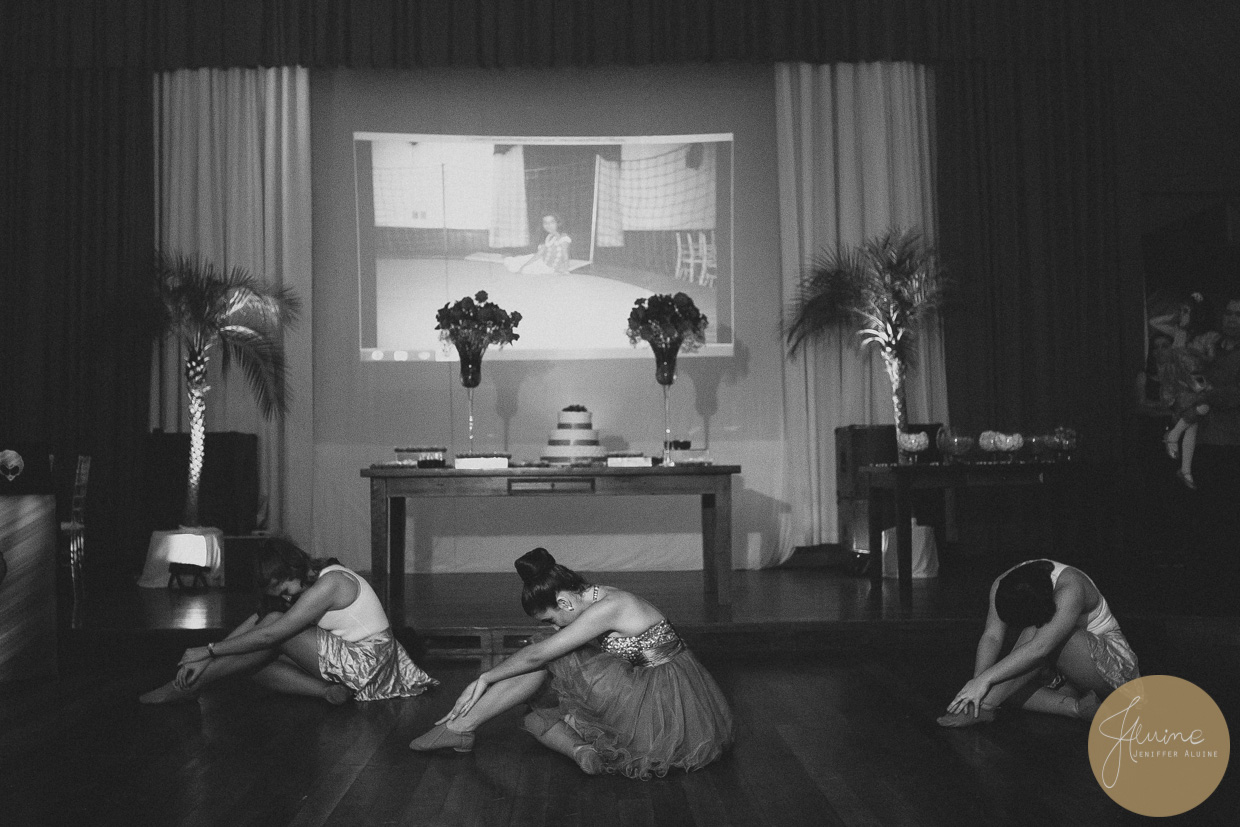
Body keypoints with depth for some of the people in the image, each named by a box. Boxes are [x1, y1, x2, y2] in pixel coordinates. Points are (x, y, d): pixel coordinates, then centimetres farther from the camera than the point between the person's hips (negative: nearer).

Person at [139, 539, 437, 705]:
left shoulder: (328, 584, -20)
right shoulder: (308, 586, 8)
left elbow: (268, 635, -22)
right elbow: (255, 621, 2)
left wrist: (209, 650, -16)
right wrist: (206, 659, -6)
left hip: (365, 664, -9)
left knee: (275, 627, -18)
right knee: (256, 663, -6)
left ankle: (187, 687, -12)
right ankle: (326, 691, -20)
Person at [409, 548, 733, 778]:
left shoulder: (609, 607, -17)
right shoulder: (598, 598, 10)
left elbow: (537, 655, -17)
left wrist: (485, 678, -4)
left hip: (669, 710, -10)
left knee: (543, 656, -10)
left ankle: (461, 727, -6)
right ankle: (582, 750, -17)